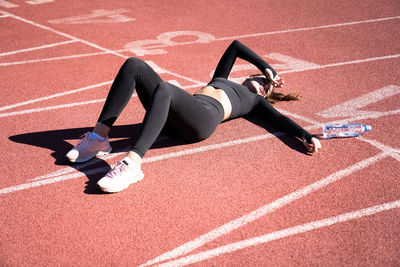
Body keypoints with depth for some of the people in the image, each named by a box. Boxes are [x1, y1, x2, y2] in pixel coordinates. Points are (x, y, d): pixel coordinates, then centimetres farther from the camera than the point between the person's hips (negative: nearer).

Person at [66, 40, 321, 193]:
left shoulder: (255, 101, 31)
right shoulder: (221, 80, 43)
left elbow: (279, 119, 14)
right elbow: (236, 46, 52)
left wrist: (306, 135, -3)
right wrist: (268, 68, 51)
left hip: (203, 119, -5)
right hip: (176, 118, 5)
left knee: (163, 88, -35)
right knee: (133, 65, -10)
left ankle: (132, 164, -48)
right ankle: (99, 138, -18)